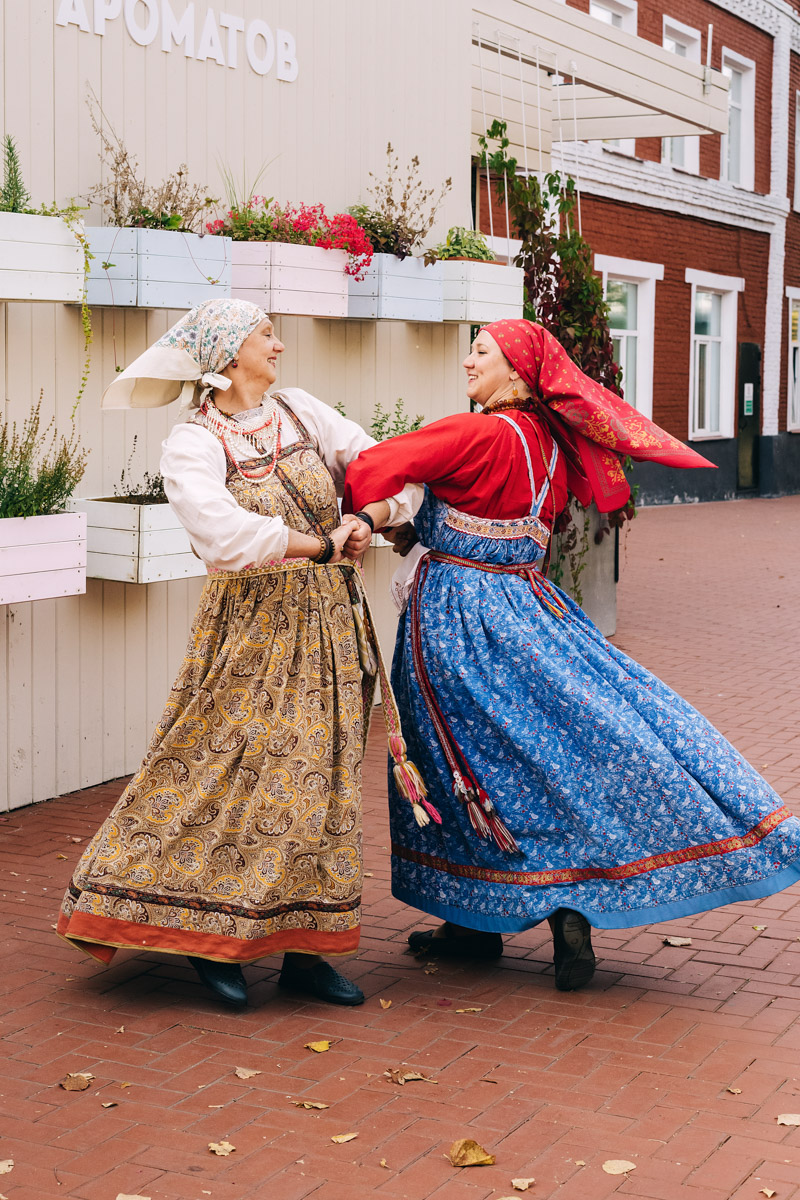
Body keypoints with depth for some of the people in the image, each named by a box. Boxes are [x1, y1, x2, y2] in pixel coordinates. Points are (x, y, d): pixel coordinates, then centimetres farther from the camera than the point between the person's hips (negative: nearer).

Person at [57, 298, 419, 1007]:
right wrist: (321, 544, -17)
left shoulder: (301, 412, 9)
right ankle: (213, 939, 13)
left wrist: (389, 510, -9)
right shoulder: (193, 446, -9)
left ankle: (301, 950, 13)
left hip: (326, 621, 6)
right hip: (250, 624, -5)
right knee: (232, 771, -5)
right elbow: (226, 531, -24)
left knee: (317, 778, 6)